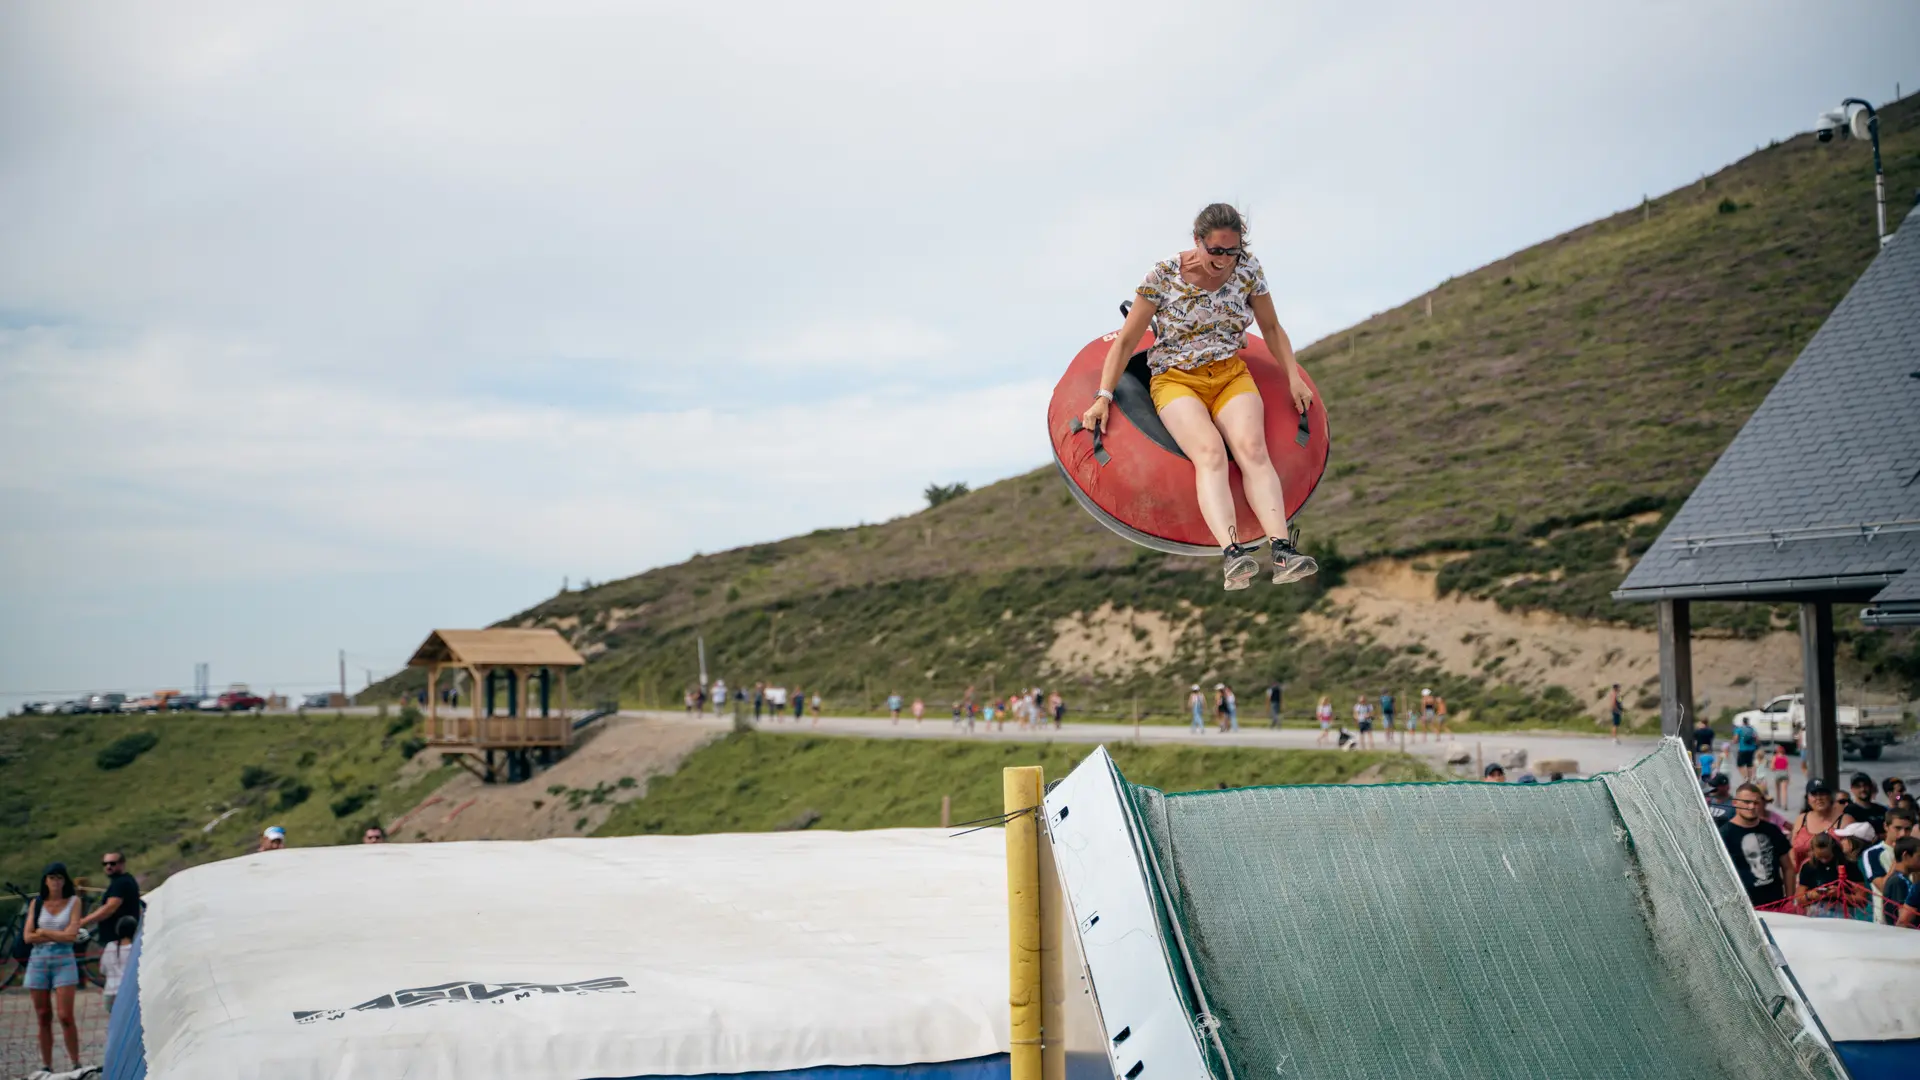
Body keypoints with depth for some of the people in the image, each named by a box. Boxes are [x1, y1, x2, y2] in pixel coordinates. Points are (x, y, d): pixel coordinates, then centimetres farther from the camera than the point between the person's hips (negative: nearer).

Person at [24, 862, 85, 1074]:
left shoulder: (74, 901, 3)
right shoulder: (36, 903, 8)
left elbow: (72, 935, -6)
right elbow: (28, 937, 0)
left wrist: (44, 932, -3)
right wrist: (59, 934, -5)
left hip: (64, 961, -2)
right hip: (38, 961, 2)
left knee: (65, 1017, -10)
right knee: (43, 1018, 4)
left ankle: (76, 1064, -4)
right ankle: (47, 1068, 9)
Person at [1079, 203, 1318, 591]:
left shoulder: (1248, 269, 2)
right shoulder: (1163, 276, -7)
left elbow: (1271, 328, 16)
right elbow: (1126, 341, -3)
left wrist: (1294, 378, 6)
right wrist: (1103, 396, -11)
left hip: (1232, 375, 3)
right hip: (1176, 380, -3)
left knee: (1253, 448, -28)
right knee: (1210, 451, -32)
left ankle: (1283, 550, -43)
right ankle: (1231, 553, -51)